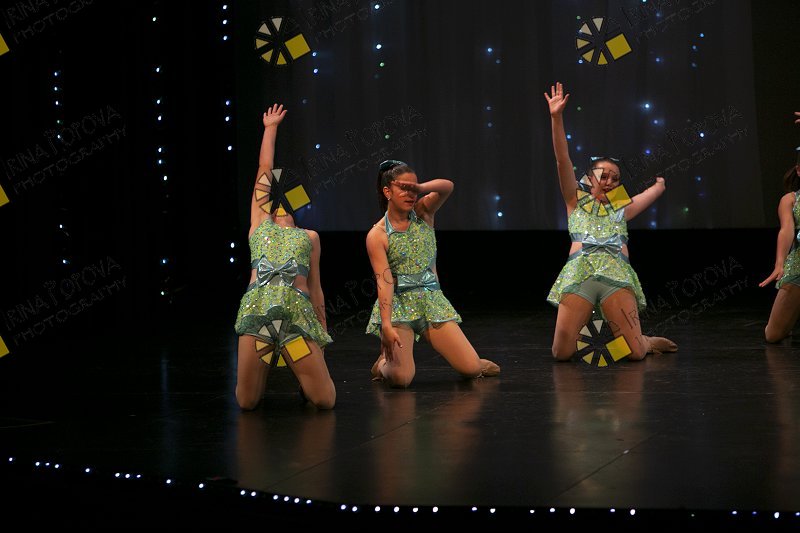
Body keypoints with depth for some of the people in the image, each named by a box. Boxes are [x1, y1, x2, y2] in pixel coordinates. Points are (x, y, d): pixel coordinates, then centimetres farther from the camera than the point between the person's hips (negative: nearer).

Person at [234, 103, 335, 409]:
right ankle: (264, 371, 29)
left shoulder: (309, 237, 28)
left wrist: (321, 335, 24)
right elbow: (265, 169, 30)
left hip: (299, 311, 1)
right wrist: (270, 128, 39)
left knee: (325, 401, -9)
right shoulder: (259, 223, 25)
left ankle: (305, 379, 26)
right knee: (247, 402, -4)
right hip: (257, 309, 0)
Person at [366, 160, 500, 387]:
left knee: (472, 368, -7)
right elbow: (384, 281, -15)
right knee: (401, 378, -20)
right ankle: (384, 363, 16)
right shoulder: (377, 235, -5)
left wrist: (420, 189, -32)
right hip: (398, 305, -3)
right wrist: (386, 324, -24)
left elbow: (447, 186, -14)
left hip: (432, 300, 3)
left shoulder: (423, 213, 4)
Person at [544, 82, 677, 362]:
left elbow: (658, 187, 35)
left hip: (617, 274, 1)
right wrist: (556, 118, 1)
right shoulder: (576, 201, 20)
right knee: (562, 353, -12)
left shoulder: (622, 208, 25)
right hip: (579, 273, -1)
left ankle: (646, 342, 27)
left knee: (634, 352, -10)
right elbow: (562, 161, 10)